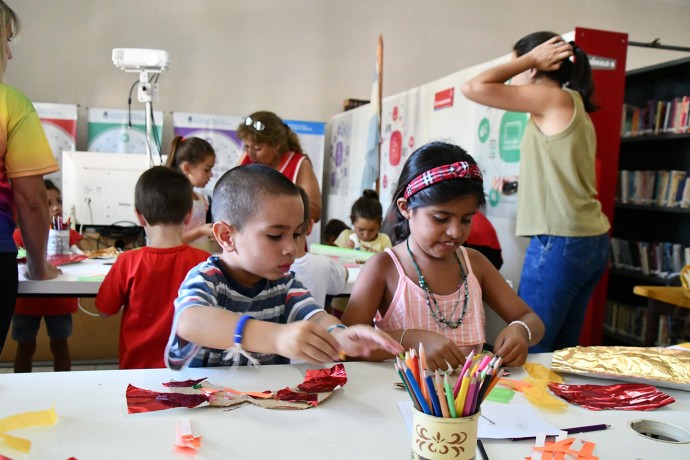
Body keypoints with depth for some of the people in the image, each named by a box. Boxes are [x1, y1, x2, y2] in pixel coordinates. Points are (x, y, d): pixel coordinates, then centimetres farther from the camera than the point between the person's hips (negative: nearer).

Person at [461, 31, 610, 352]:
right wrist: (520, 184, 25)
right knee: (561, 352, 11)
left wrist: (529, 59, -2)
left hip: (560, 241, -9)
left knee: (528, 351, -4)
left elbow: (474, 88, -12)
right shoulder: (574, 107, 19)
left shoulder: (555, 98, -6)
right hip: (590, 240, 9)